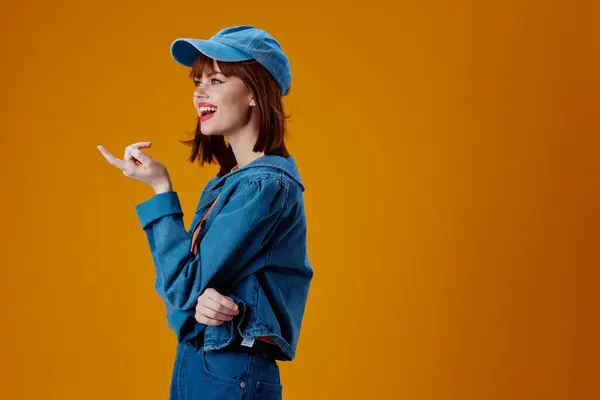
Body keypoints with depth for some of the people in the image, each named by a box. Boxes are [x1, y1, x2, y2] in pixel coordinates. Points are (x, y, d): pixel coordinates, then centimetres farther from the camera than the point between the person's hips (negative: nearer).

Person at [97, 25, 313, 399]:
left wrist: (161, 189, -10)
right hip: (192, 366, 8)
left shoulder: (266, 185, -19)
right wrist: (198, 304, -16)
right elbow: (188, 287, 7)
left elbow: (186, 285, -18)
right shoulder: (223, 184, 9)